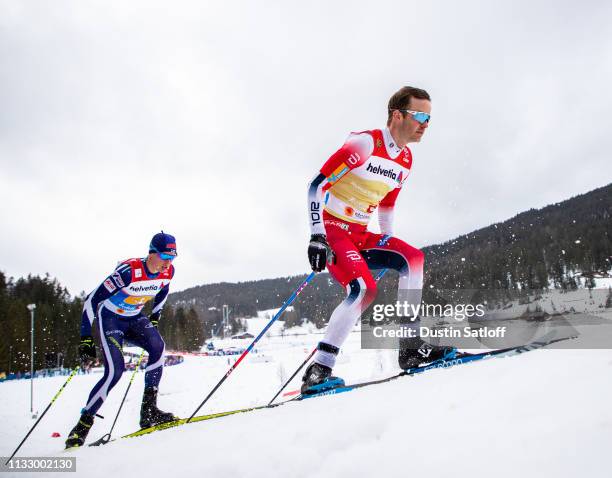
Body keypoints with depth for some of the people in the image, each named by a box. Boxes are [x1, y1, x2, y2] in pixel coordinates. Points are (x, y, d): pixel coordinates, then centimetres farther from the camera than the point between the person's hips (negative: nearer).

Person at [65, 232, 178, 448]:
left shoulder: (168, 271, -13)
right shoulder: (129, 271, -31)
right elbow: (92, 300, -24)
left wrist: (154, 318, 13)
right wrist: (86, 339, -24)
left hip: (135, 318, 5)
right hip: (110, 318, -5)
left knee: (158, 346, -24)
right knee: (115, 371, -20)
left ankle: (149, 410, -19)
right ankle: (82, 426, -4)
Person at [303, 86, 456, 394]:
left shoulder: (406, 161, 8)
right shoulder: (364, 143, -16)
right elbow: (317, 185, -19)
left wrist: (388, 244, 18)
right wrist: (317, 236, -27)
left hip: (360, 235, 8)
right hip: (331, 230, -8)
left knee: (413, 259, -8)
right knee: (364, 289, -26)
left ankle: (411, 346, -6)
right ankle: (318, 370, -21)